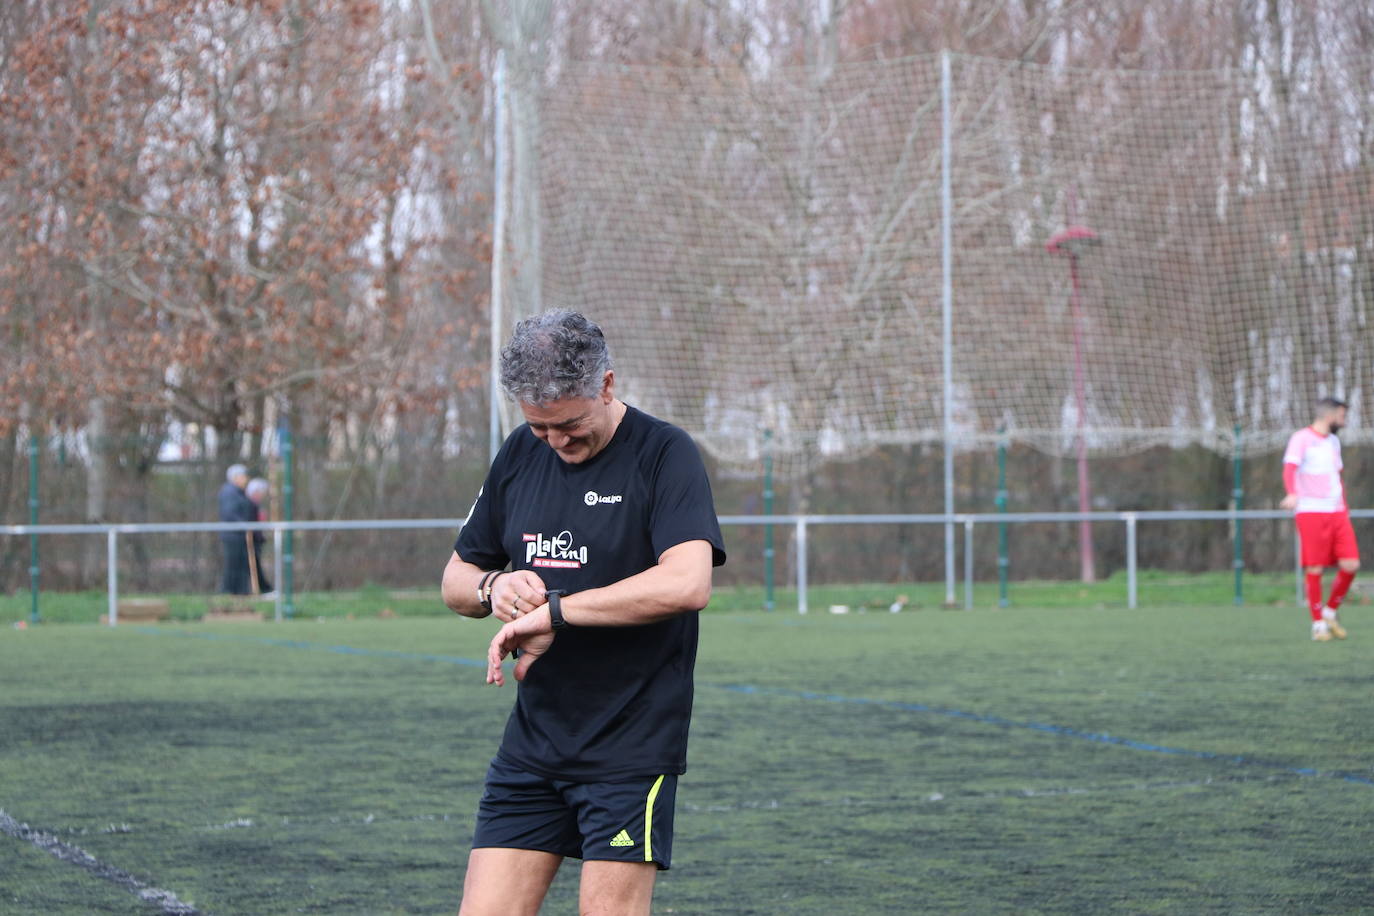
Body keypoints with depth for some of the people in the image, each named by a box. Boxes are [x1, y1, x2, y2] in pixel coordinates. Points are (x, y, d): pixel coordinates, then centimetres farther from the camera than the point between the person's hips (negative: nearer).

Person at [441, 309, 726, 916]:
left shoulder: (665, 454, -9)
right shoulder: (519, 456, 11)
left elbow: (687, 583, -24)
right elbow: (455, 579, 18)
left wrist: (554, 612, -21)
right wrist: (493, 586, -6)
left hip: (632, 748, -6)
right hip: (530, 745, 6)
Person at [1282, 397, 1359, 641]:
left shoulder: (1333, 442, 20)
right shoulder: (1301, 438, -4)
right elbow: (1290, 469, -17)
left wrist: (1345, 508, 25)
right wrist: (1292, 493, -35)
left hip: (1336, 512, 7)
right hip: (1310, 511, -6)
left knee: (1350, 565, -5)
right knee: (1315, 569, -5)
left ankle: (1331, 610, 15)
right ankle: (1318, 624, 6)